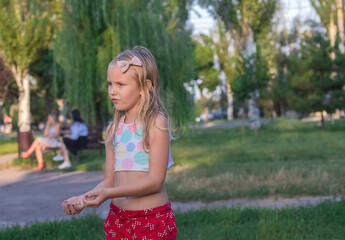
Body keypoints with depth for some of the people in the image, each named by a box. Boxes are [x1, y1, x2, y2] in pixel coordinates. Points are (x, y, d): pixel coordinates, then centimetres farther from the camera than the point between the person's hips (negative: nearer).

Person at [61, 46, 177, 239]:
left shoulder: (156, 123, -9)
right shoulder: (114, 129, 8)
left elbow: (156, 180, -15)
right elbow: (109, 181, 8)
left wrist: (109, 193, -24)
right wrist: (84, 199, -10)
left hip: (152, 219, -5)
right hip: (117, 217, 5)